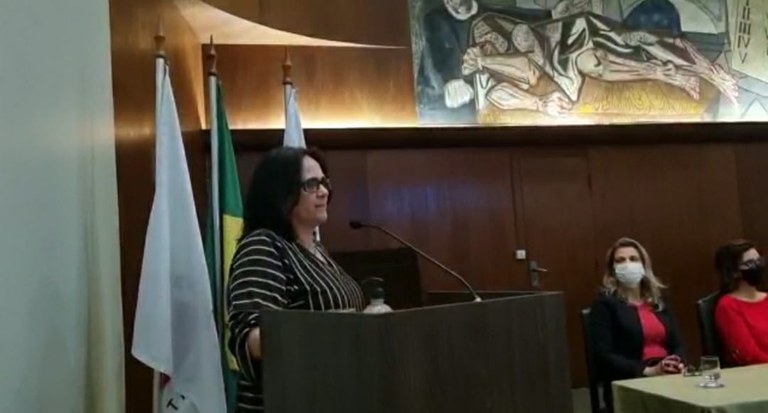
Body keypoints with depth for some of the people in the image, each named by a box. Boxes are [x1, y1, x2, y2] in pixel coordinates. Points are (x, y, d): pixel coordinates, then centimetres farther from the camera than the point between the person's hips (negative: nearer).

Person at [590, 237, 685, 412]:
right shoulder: (605, 303, 1)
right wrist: (647, 371, -16)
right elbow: (604, 355, -7)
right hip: (629, 384, -5)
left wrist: (678, 364, -4)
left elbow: (676, 344, 18)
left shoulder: (658, 301, 20)